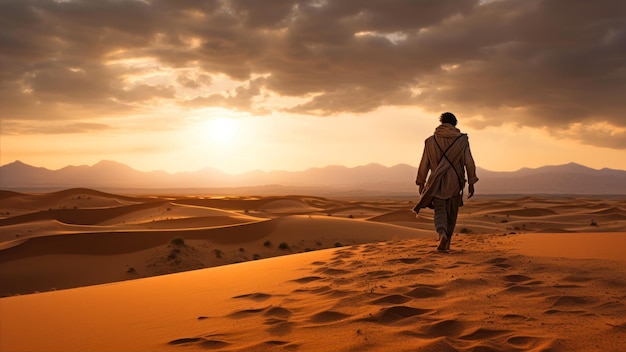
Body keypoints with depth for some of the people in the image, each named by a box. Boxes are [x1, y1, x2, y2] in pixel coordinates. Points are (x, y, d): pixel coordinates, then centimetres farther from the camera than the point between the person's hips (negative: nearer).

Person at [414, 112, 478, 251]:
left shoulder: (430, 141, 3)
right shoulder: (462, 140, 1)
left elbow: (424, 164, 4)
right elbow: (469, 163, -3)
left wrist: (421, 183, 13)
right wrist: (471, 183, 3)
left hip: (437, 183, 0)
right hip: (455, 183, 0)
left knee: (440, 212, 1)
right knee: (451, 214, 14)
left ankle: (442, 234, -28)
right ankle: (446, 243, 20)